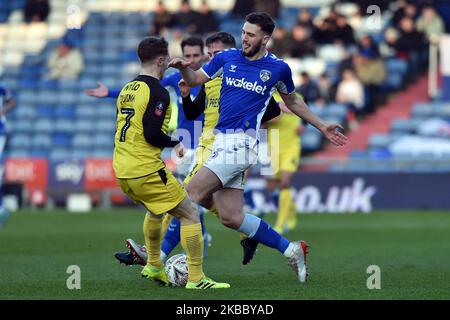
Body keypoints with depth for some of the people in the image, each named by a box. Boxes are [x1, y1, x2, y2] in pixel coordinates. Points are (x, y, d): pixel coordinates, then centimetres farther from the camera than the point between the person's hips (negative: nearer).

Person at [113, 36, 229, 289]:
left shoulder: (127, 90, 14)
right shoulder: (157, 92, -13)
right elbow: (152, 134, -20)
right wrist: (175, 144, -3)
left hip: (121, 170, 9)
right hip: (146, 171, -9)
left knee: (155, 210, 34)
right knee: (191, 214, -1)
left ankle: (154, 267, 40)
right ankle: (196, 278, -5)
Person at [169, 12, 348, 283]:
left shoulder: (278, 68, 4)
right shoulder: (227, 58, 11)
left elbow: (292, 101, 21)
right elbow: (195, 79, 18)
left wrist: (322, 126, 25)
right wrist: (183, 68, -4)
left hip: (241, 143, -5)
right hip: (222, 141, 5)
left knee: (192, 194, -17)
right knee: (231, 217, 1)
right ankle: (291, 250, 15)